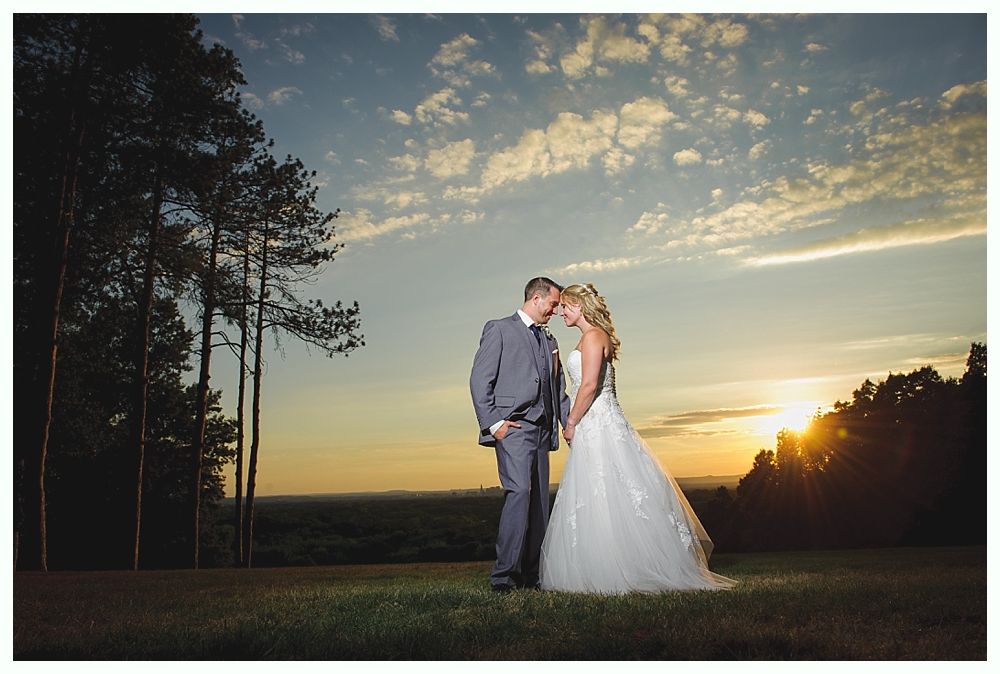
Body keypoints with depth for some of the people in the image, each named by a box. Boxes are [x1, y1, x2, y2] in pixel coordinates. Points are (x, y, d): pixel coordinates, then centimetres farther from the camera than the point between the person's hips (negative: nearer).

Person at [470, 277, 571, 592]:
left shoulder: (549, 340, 25)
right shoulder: (499, 329, 4)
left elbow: (559, 388, 25)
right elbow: (479, 380, -4)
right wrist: (493, 422, -12)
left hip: (542, 430, 7)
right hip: (513, 427, -7)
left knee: (539, 500, 4)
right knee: (519, 491, -20)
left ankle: (530, 573, 11)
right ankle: (504, 573, -16)